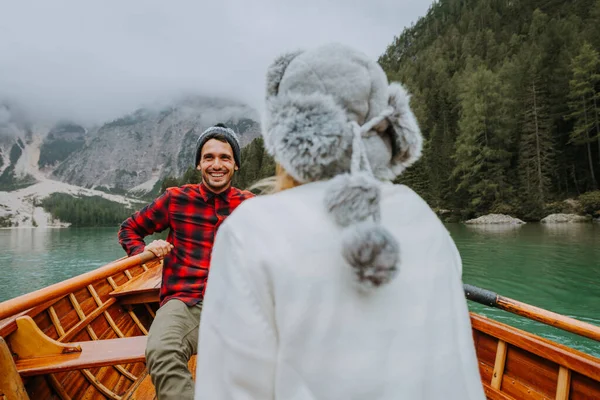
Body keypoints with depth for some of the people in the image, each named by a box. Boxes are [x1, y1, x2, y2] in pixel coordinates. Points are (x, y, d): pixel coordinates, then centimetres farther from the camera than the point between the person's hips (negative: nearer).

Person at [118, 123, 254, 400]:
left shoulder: (250, 206, 12)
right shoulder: (176, 199, 11)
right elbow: (129, 228, 24)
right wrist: (144, 251, 4)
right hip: (183, 303, 0)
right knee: (161, 353, -35)